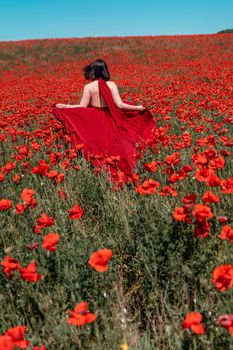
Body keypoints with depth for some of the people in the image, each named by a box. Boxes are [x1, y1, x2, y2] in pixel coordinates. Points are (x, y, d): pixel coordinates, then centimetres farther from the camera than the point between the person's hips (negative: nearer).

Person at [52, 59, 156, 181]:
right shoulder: (111, 84, -6)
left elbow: (82, 107, -10)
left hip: (94, 123, -1)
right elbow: (119, 104, -12)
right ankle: (114, 168, 17)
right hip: (110, 122, 1)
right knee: (112, 147, 12)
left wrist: (63, 106, -2)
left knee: (97, 147, 9)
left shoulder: (88, 86, -8)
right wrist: (137, 107, -1)